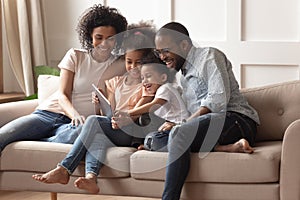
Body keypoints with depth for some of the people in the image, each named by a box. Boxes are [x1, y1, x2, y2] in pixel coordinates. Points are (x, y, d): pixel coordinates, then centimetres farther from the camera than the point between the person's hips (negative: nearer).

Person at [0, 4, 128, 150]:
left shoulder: (120, 67, 11)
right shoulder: (75, 56, 8)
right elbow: (63, 95, 0)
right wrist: (75, 115, -22)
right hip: (49, 112, 1)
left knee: (81, 132, -42)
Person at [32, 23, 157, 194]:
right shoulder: (116, 82, 25)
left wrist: (124, 120, -24)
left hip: (133, 132, -4)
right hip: (112, 130, 5)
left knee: (94, 121, -28)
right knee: (97, 135, -33)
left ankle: (64, 169, -33)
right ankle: (91, 176, -57)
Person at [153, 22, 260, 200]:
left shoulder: (209, 55, 1)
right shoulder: (183, 75, 28)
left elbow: (219, 99, -14)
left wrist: (184, 124, -18)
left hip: (237, 120, -8)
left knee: (178, 133, -33)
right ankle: (227, 148, -24)